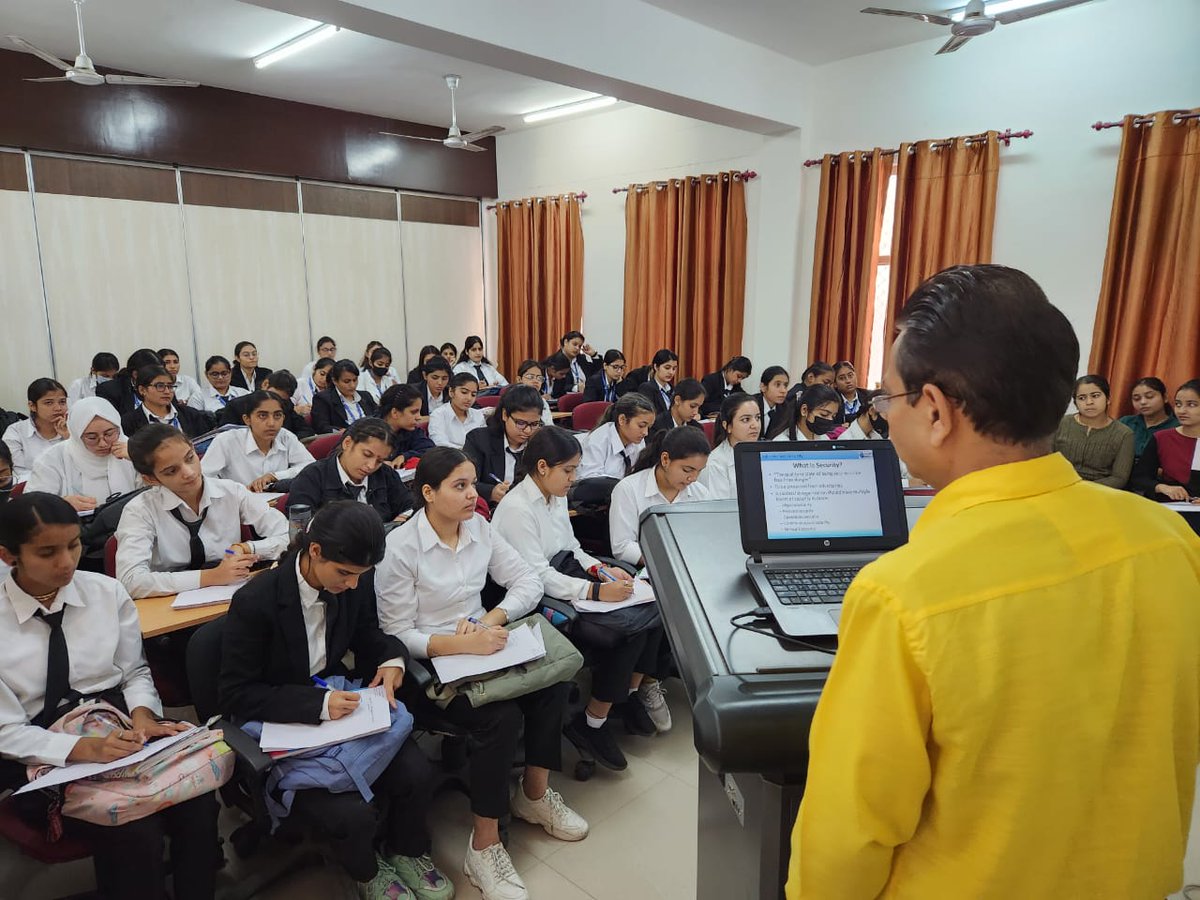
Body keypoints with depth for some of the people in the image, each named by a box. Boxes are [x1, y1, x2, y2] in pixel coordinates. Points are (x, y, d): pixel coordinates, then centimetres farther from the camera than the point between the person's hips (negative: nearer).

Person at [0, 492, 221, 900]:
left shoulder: (107, 593, 1)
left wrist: (143, 716, -11)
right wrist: (86, 748, -22)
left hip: (121, 730, 3)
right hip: (47, 761, -2)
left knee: (197, 801, -25)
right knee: (134, 833, -28)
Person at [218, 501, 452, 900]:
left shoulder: (355, 582, -11)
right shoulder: (255, 602, -24)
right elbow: (236, 695, -17)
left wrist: (392, 657, -14)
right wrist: (317, 704, -29)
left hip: (341, 702, 5)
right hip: (280, 727, -4)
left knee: (416, 776, -14)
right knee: (354, 814, -22)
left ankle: (405, 851, 20)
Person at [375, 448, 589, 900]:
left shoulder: (479, 527, 0)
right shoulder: (400, 547, -16)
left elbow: (528, 580, 2)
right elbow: (397, 635, -15)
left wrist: (493, 619, -16)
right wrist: (461, 644, -29)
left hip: (479, 646, 6)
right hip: (427, 663, -5)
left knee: (553, 679, -17)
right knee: (501, 715, -28)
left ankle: (534, 793, 6)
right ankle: (484, 845, -9)